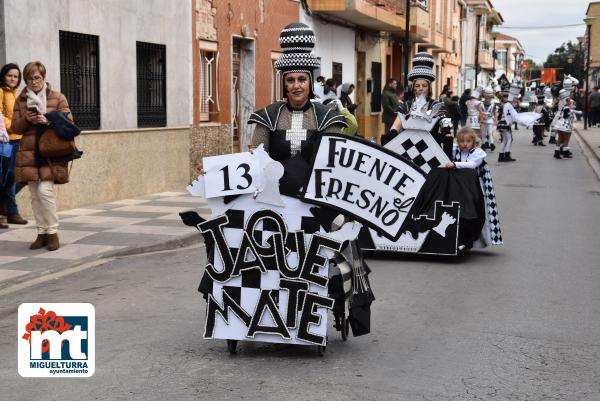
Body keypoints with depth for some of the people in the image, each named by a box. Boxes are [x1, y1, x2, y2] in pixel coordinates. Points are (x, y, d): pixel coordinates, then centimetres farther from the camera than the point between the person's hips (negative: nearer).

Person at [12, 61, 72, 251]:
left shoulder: (58, 98, 3)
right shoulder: (20, 100, 11)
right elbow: (15, 127, 9)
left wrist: (47, 121, -17)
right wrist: (27, 119, -11)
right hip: (29, 153, 4)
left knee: (45, 191, -15)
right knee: (35, 195, 4)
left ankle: (52, 232, -1)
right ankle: (41, 233, 14)